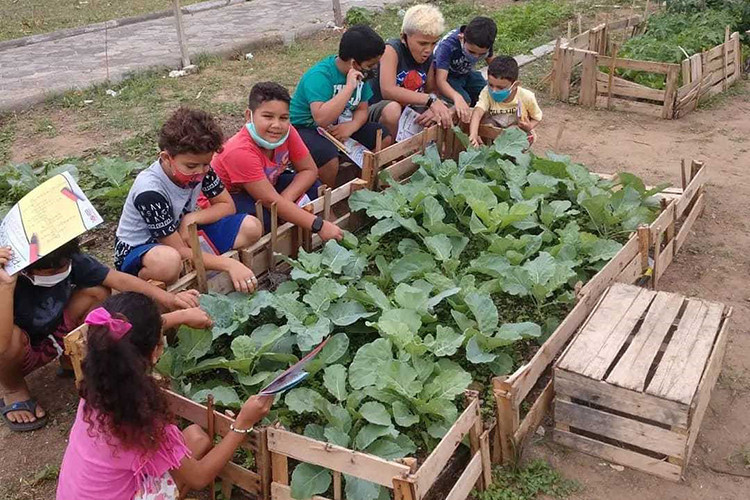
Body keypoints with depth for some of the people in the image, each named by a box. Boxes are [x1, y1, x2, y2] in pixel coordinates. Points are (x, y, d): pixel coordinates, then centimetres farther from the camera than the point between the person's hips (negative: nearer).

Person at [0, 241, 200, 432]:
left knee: (97, 292, -17)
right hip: (19, 353, -4)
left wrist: (169, 299, -31)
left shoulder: (70, 261, -22)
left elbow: (119, 279, -21)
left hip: (54, 334, 4)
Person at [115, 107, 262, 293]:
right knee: (168, 261, -45)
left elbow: (227, 206, -2)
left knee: (251, 227, -10)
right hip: (137, 249, -6)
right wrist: (229, 264, -34)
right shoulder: (149, 192, -31)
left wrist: (192, 218, -21)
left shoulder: (200, 168, -12)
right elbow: (179, 251, -28)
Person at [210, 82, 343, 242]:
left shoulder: (287, 132, -17)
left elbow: (310, 170, -7)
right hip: (225, 201, -7)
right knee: (263, 216, -36)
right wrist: (319, 225, -36)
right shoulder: (240, 152, -35)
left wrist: (285, 199, -26)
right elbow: (270, 201, -35)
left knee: (313, 188, -10)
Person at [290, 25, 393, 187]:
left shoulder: (361, 74, -1)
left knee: (385, 139, -6)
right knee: (328, 160, -37)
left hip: (341, 126, 8)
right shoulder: (319, 76, -27)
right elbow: (322, 119, -40)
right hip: (305, 129, -8)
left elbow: (362, 110, 4)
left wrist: (352, 126, -20)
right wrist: (349, 87, -38)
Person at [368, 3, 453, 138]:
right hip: (378, 110, -6)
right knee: (392, 109, -39)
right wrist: (430, 100, -38)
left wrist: (436, 108, -22)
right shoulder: (392, 50, -19)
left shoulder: (428, 56, 2)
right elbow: (387, 90, -33)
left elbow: (432, 90, 4)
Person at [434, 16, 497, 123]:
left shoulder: (485, 43, -22)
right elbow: (441, 80, -42)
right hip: (446, 75, -5)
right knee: (464, 101, -30)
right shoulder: (447, 45, -37)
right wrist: (457, 97, -61)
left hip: (466, 73, 5)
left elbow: (490, 60, 2)